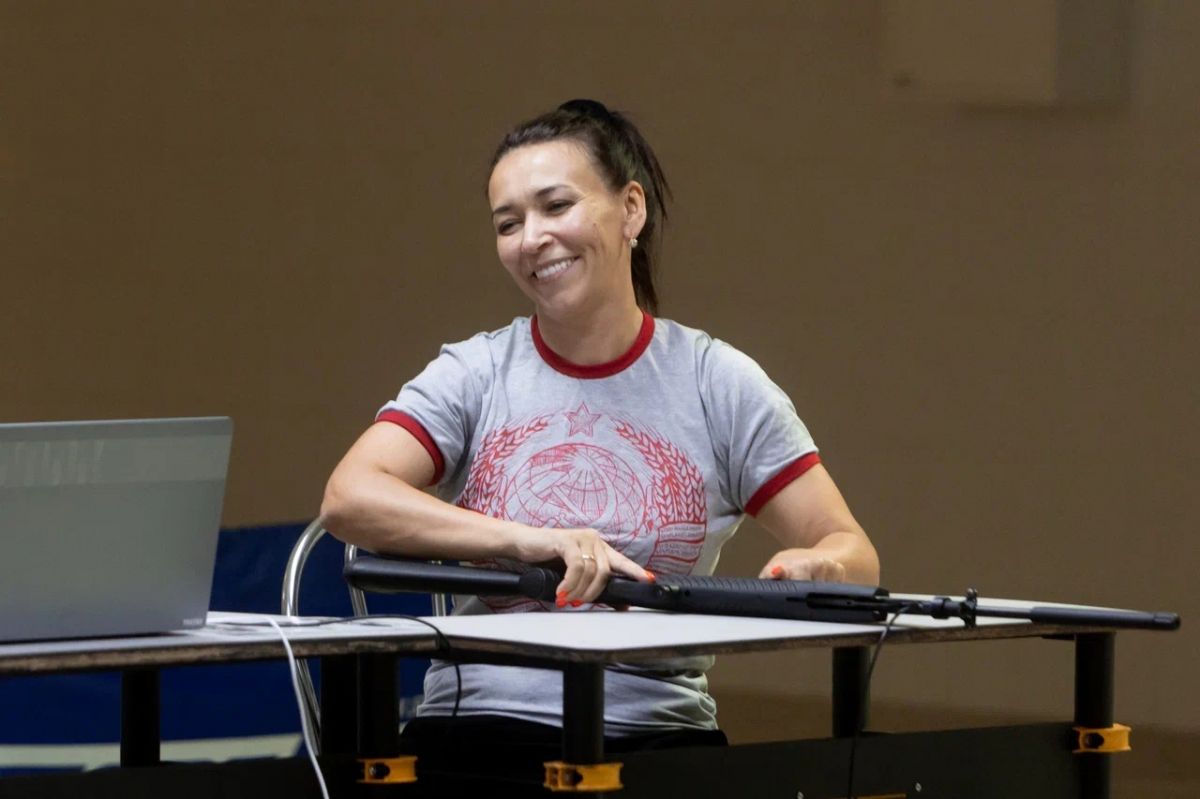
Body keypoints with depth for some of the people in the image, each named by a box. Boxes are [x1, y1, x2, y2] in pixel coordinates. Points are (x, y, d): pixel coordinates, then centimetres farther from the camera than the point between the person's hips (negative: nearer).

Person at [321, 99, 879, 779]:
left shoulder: (718, 383, 8)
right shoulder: (475, 375, 8)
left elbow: (854, 556, 8)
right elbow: (349, 500, -9)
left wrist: (820, 566, -19)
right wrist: (527, 540, -23)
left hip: (659, 728, 1)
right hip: (480, 719, -1)